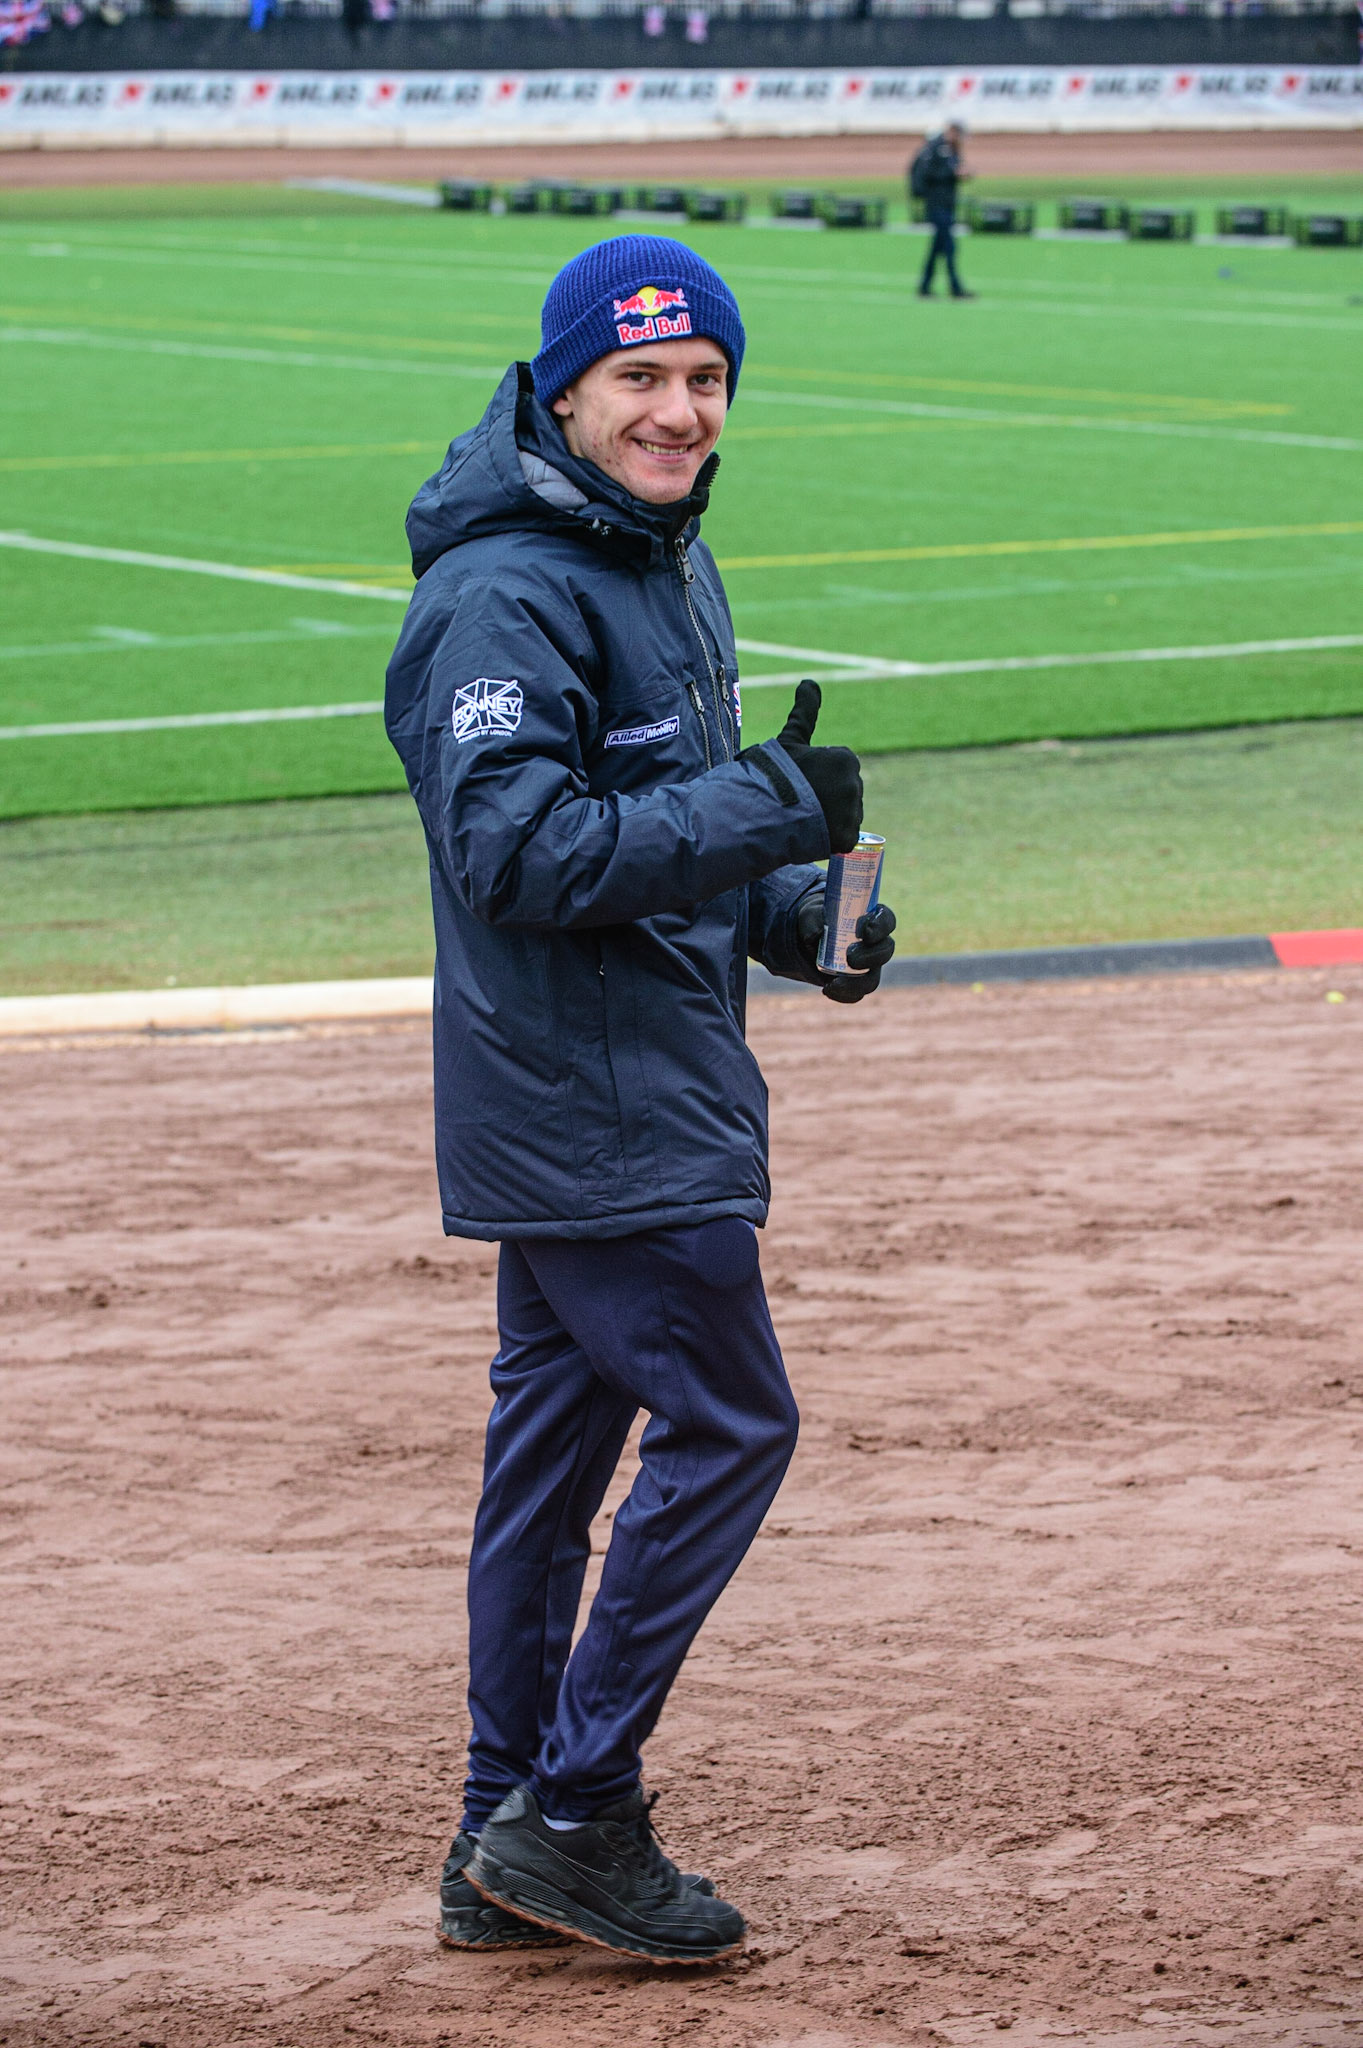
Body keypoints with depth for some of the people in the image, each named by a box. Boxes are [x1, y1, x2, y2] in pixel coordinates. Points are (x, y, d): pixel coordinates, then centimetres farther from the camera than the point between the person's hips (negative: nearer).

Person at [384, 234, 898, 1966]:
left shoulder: (670, 568, 14)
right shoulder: (506, 596, -18)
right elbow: (519, 852, -26)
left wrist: (797, 914, 4)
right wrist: (769, 805, -26)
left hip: (645, 1091, 10)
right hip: (592, 1110, -10)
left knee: (553, 1448, 13)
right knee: (727, 1428, -7)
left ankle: (509, 1851, 20)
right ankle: (573, 1814, 0)